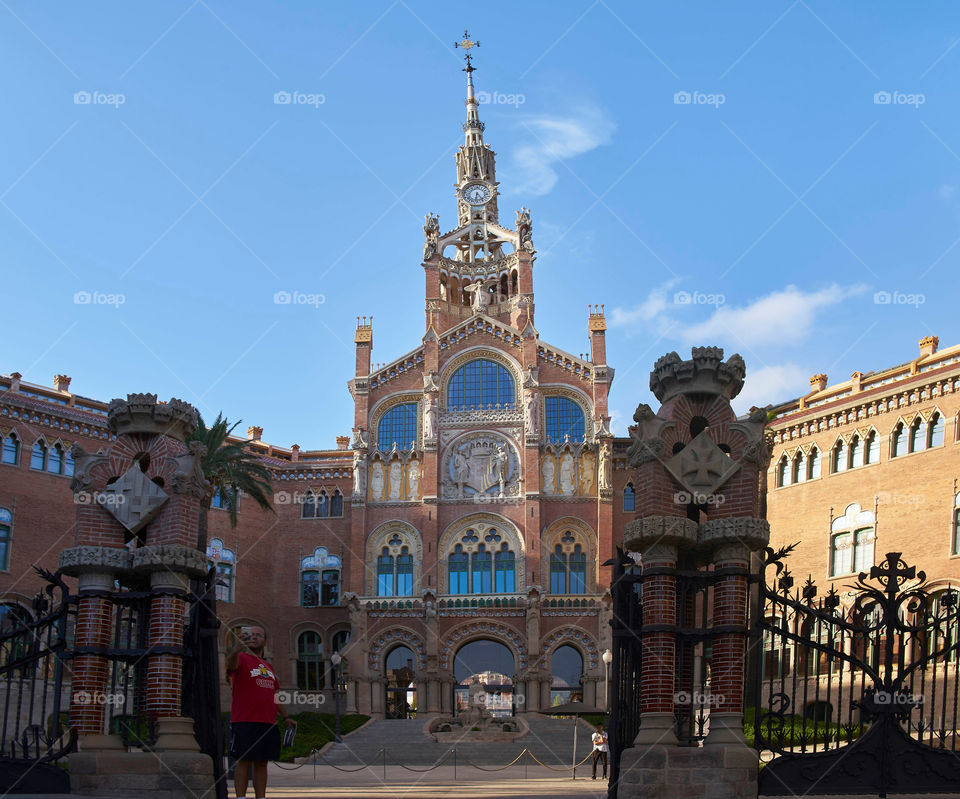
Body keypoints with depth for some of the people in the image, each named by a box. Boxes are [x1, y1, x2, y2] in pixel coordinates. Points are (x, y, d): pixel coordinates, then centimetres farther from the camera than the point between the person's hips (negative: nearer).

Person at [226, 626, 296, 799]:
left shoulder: (269, 667, 22)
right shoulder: (242, 658, 0)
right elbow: (231, 663, -25)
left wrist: (286, 717, 22)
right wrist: (235, 650, -47)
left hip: (268, 724, 7)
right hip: (244, 722, -6)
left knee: (261, 763, 7)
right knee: (244, 761, -7)